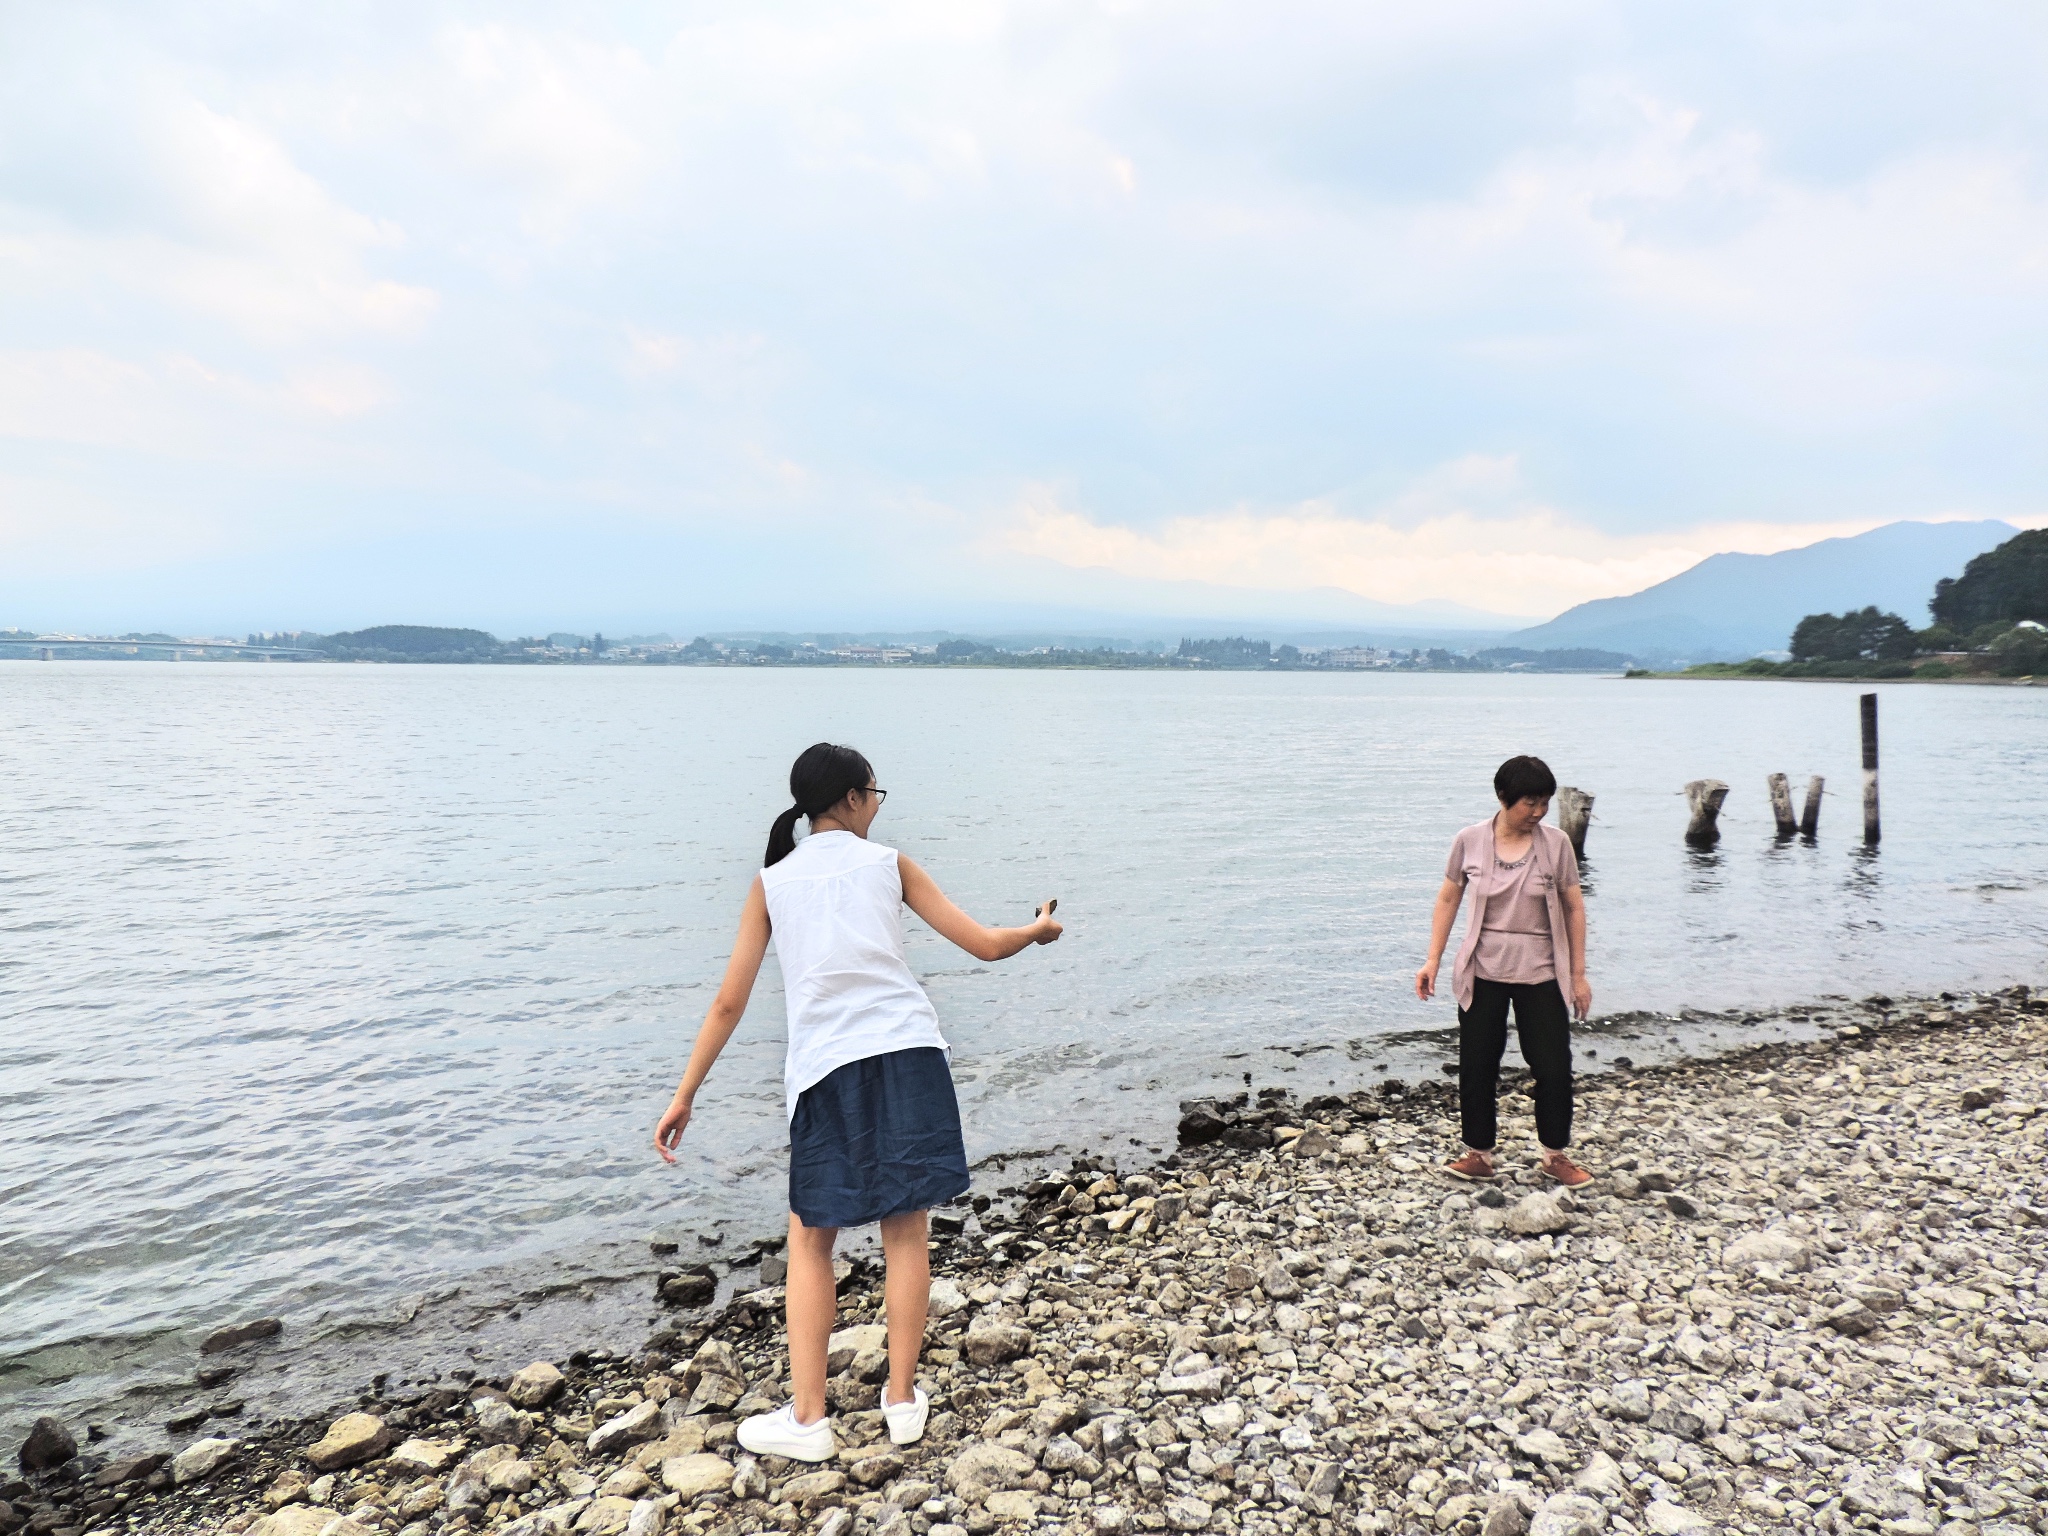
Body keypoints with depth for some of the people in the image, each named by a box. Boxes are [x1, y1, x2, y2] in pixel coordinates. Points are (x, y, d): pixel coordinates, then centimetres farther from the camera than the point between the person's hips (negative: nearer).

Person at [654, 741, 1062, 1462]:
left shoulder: (771, 882, 12)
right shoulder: (889, 863, 10)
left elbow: (729, 1001, 8)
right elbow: (985, 945, 12)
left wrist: (684, 1097, 13)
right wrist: (1040, 928, 32)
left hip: (824, 1065, 0)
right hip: (908, 1050, 0)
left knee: (810, 1238, 14)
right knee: (905, 1228, 11)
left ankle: (807, 1418, 14)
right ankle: (902, 1400, 21)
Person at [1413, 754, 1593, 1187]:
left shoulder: (1556, 844, -7)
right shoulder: (1469, 842, -6)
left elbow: (1574, 909, 0)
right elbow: (1447, 900, 3)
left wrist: (1578, 974, 2)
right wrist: (1433, 961, -1)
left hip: (1540, 976, 0)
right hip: (1483, 975, 0)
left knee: (1554, 1066, 4)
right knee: (1476, 1068, 7)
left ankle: (1555, 1154, 24)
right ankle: (1479, 1154, 22)